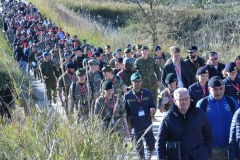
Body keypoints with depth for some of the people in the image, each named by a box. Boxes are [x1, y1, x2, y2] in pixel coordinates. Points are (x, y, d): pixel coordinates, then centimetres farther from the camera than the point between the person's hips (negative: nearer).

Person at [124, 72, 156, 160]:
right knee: (139, 147, -1)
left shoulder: (148, 93, 1)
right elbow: (126, 113, 3)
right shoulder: (127, 96, -2)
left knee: (151, 146, 4)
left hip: (147, 125, 2)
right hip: (135, 126, -2)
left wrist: (153, 109, -18)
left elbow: (153, 106, 6)